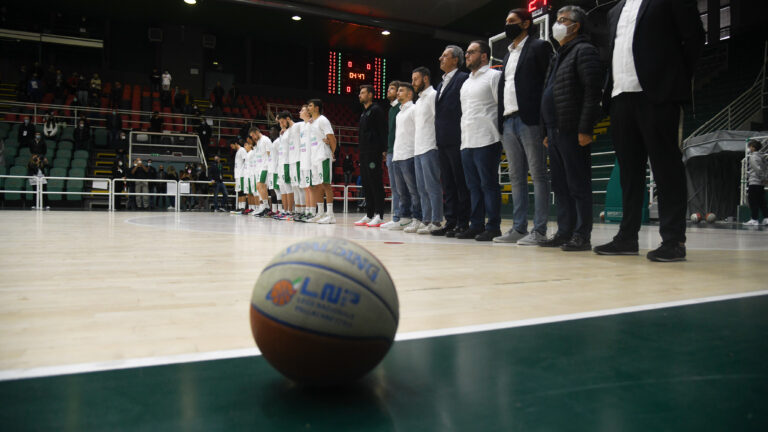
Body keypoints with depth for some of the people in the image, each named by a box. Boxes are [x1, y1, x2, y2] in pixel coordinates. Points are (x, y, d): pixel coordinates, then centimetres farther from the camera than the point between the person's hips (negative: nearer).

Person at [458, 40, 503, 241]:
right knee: (474, 185, 9)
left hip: (486, 141, -8)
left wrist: (498, 133, -12)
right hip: (467, 142, 8)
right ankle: (476, 225, 15)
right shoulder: (466, 82, 23)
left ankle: (493, 227, -1)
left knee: (489, 184, -6)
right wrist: (464, 138, 15)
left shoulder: (494, 76, -1)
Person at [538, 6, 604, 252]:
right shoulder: (558, 57, 24)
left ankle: (582, 236, -3)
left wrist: (585, 129, -20)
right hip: (555, 132, 9)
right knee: (560, 185, 9)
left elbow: (592, 92, -14)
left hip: (572, 132, -9)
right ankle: (565, 233, 15)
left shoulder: (584, 51, -3)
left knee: (578, 185, -7)